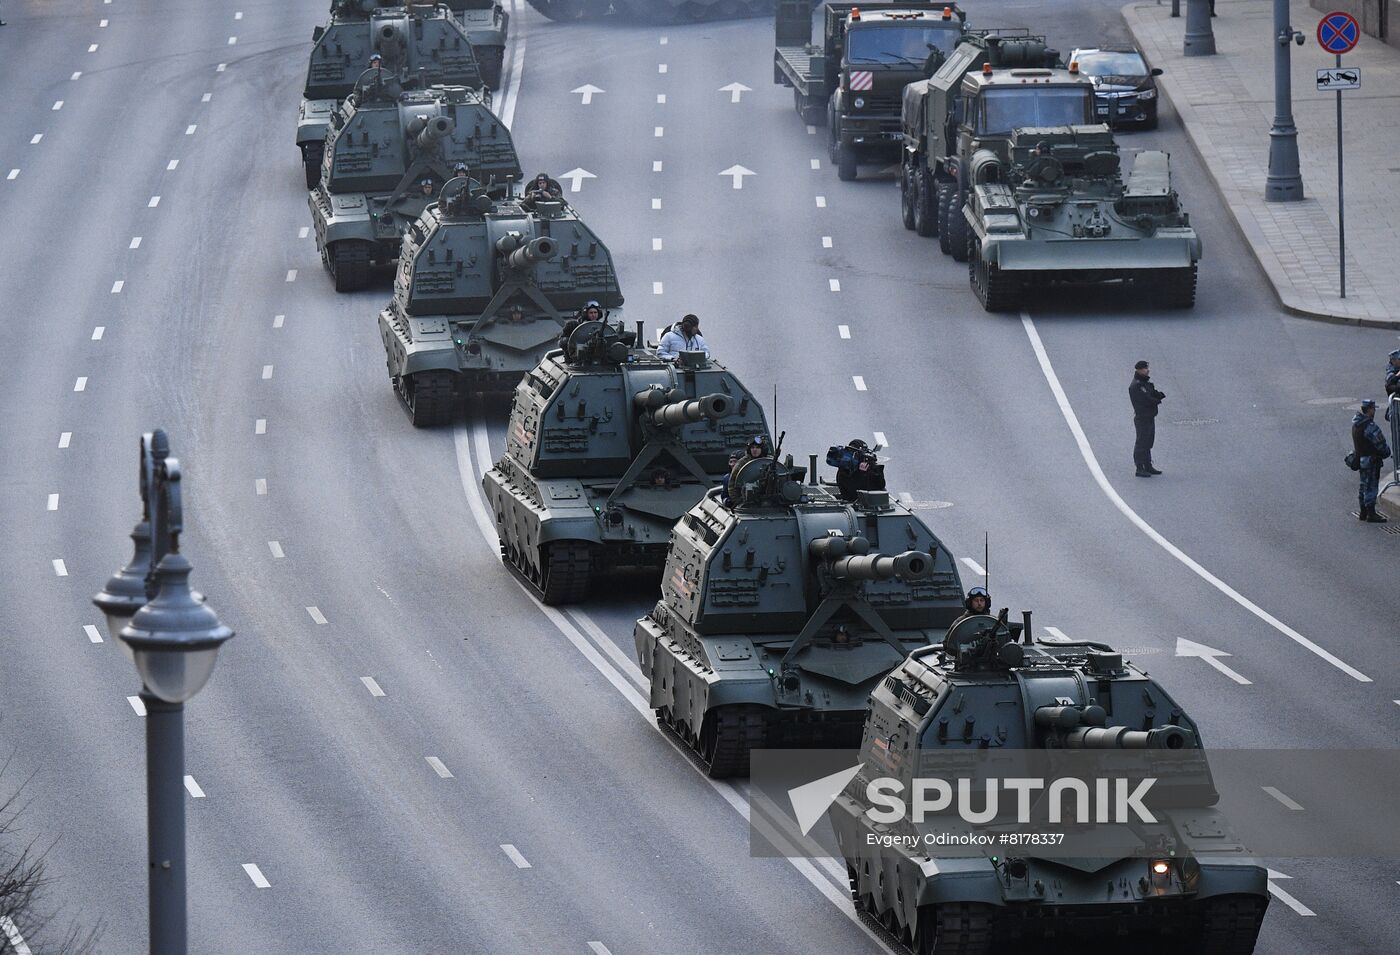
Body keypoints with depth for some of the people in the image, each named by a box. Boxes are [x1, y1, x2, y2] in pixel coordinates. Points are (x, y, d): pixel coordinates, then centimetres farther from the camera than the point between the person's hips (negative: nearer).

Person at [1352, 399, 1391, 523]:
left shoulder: (1356, 424, 7)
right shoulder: (1370, 426, -22)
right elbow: (1380, 443, -16)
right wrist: (1386, 452, 3)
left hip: (1360, 458, 9)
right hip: (1371, 460, -9)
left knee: (1364, 486, 18)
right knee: (1371, 486, -4)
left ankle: (1363, 513, 26)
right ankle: (1371, 515, -2)